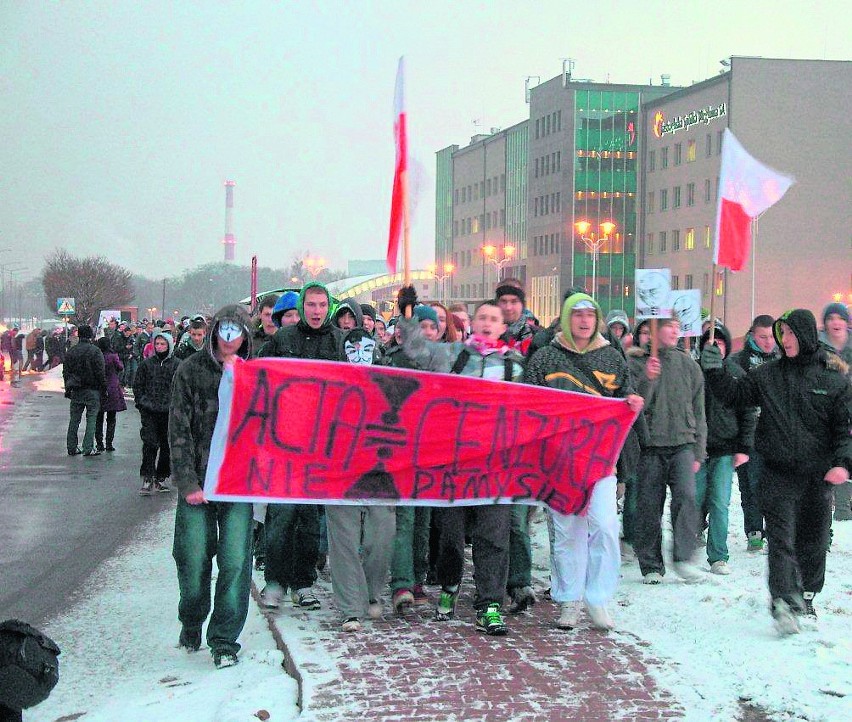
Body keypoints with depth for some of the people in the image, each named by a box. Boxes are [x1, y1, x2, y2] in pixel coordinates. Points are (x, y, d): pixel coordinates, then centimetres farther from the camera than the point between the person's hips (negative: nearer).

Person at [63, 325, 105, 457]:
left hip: (76, 391, 5)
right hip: (92, 390, -5)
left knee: (74, 419, 10)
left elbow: (66, 372, 12)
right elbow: (100, 372, -12)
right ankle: (88, 448, -4)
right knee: (91, 418, -1)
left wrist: (68, 388, 18)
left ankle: (72, 447, 13)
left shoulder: (70, 352, 7)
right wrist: (102, 387, -3)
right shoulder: (95, 351, -10)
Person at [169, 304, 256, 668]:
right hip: (197, 482, 0)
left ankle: (224, 640, 8)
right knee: (194, 559, 4)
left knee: (235, 562, -5)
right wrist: (188, 482, -6)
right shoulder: (191, 370, 3)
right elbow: (179, 430, -1)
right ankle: (191, 624, 30)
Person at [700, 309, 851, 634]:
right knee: (781, 537, -11)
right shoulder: (768, 374, 6)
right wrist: (714, 370, -2)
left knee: (813, 540, 12)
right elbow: (734, 394, 13)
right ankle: (783, 600, -21)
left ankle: (805, 597, 29)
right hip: (778, 472, 0)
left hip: (817, 474, 0)